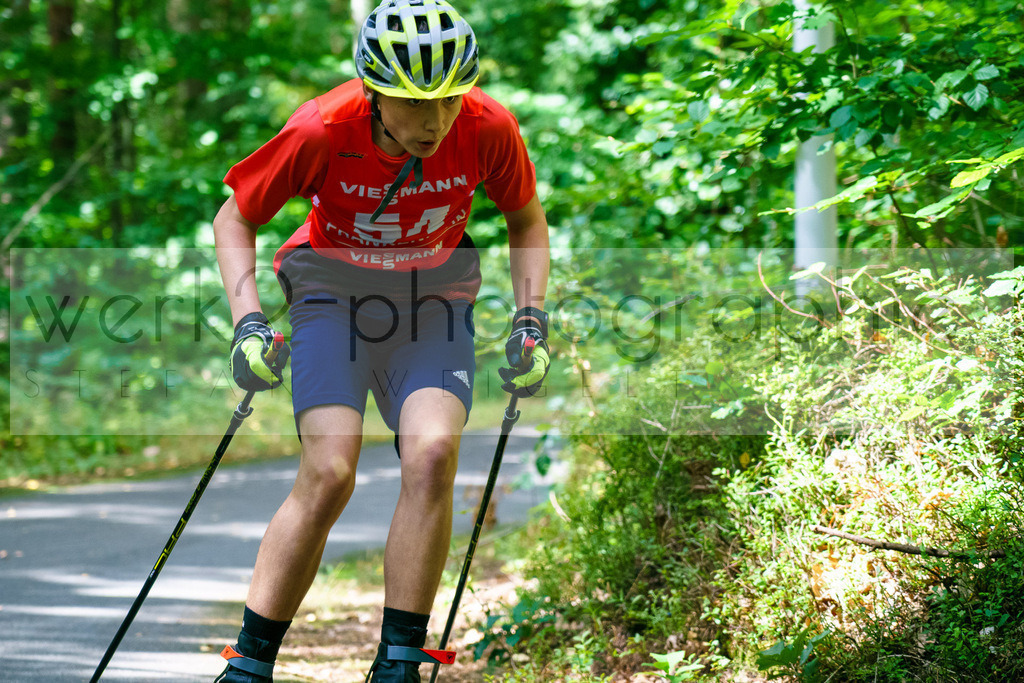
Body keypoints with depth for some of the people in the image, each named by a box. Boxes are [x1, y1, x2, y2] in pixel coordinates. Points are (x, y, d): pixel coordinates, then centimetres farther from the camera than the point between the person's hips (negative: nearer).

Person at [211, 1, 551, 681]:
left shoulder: (488, 128, -19)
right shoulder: (322, 131, -24)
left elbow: (526, 218, 3)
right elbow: (235, 218, -8)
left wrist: (531, 319, -5)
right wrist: (249, 321, -18)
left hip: (434, 299, 2)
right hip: (335, 292, -2)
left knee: (433, 455, -23)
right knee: (329, 474, -19)